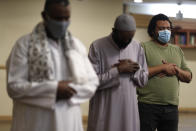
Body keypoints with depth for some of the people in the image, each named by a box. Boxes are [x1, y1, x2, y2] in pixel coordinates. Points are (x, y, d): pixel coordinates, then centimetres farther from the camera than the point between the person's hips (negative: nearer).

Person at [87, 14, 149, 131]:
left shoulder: (137, 47, 6)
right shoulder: (97, 47, -8)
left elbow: (144, 80, 10)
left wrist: (133, 69, -9)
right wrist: (118, 70, -16)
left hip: (129, 109, 4)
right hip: (104, 110, -3)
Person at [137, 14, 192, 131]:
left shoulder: (177, 50, 16)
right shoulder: (144, 47, -2)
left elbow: (188, 77, 15)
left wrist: (176, 70, -6)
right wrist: (163, 67, -13)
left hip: (172, 107, 5)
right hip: (148, 105, -5)